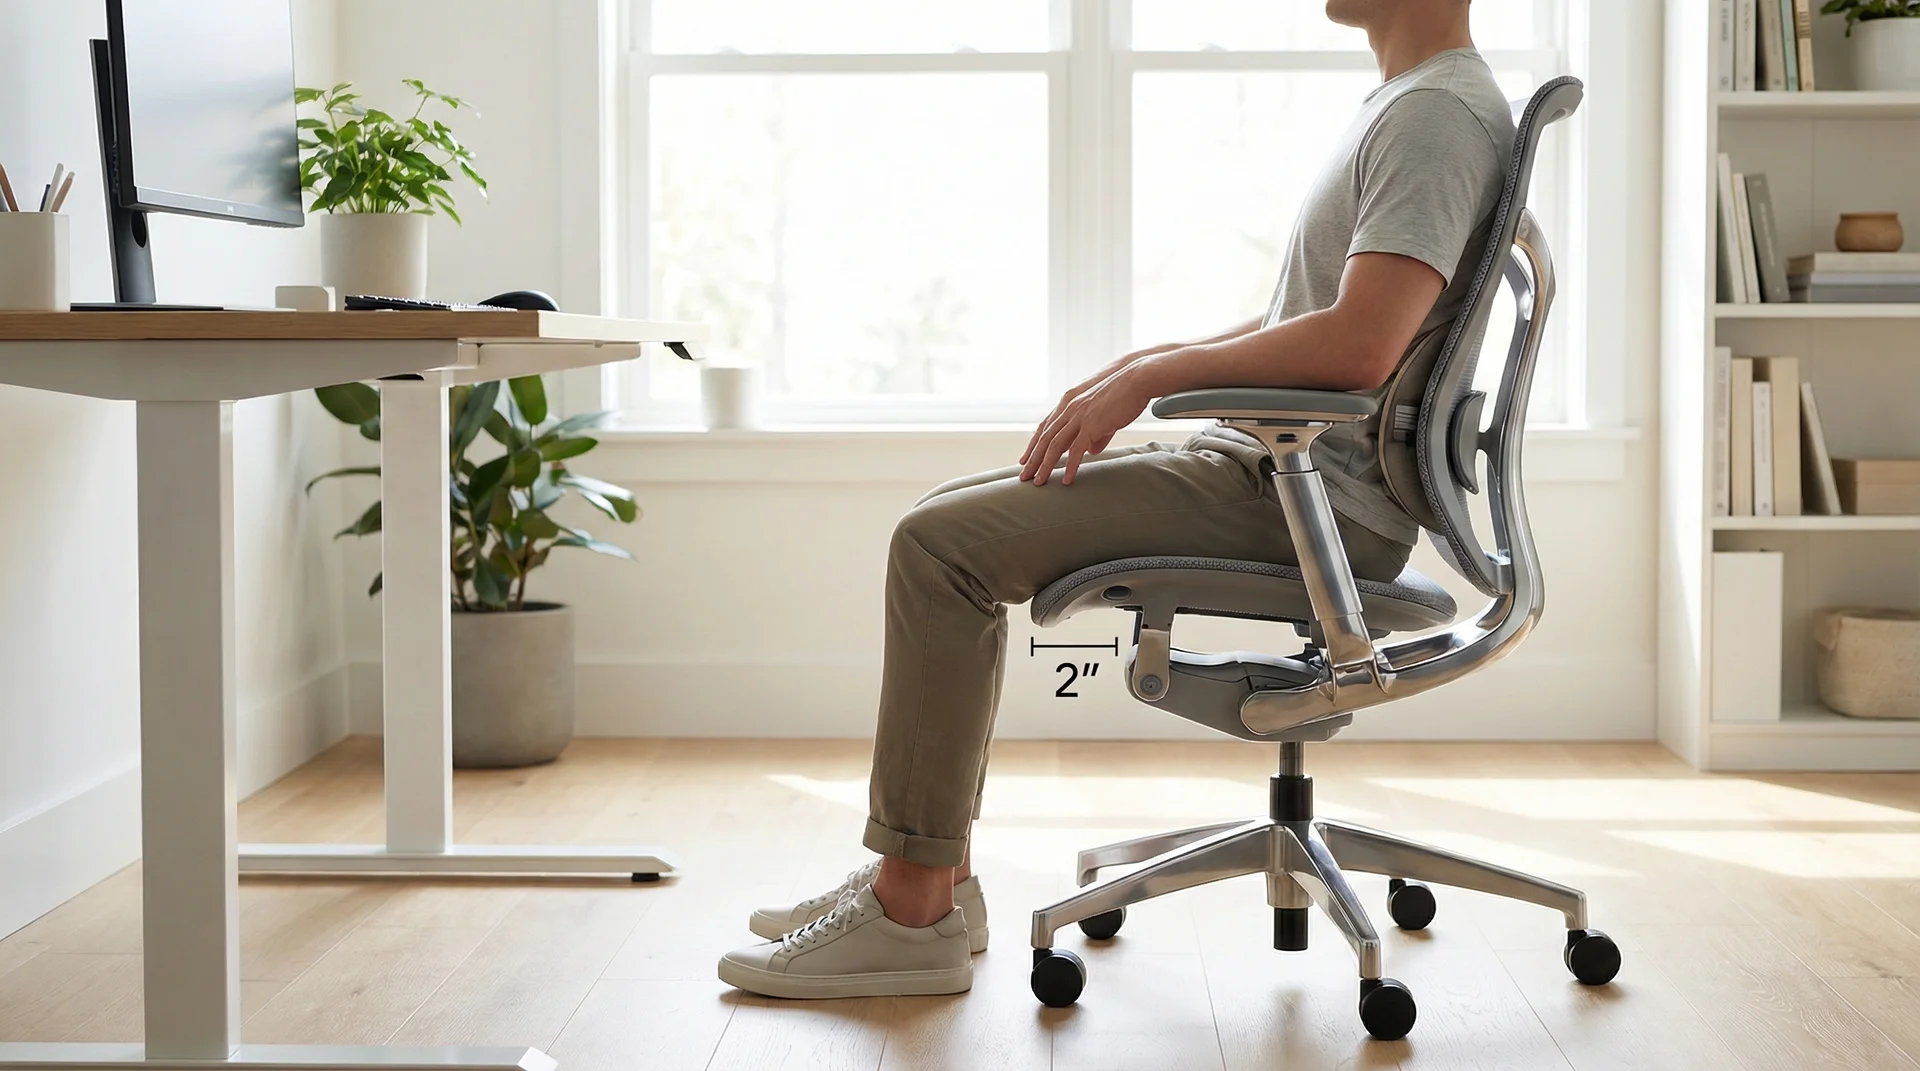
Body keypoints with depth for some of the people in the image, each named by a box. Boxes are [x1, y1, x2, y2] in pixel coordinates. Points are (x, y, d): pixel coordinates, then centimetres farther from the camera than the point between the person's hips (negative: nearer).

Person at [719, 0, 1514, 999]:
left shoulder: (1443, 112, -15)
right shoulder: (1401, 105, 19)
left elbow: (1357, 346, -28)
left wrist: (1152, 376, -17)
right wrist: (1141, 362, 11)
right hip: (1268, 462, 11)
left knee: (940, 547, -16)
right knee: (949, 525, 11)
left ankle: (910, 916, -11)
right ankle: (930, 871, 11)